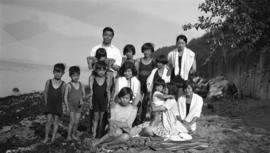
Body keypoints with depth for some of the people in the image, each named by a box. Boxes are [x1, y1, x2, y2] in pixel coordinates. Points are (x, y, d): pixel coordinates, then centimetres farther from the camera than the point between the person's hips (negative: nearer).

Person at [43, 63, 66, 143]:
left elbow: (63, 95, 1)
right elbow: (45, 93, 4)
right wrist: (46, 103, 6)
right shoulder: (48, 82, -5)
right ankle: (46, 137, 11)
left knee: (56, 121, 5)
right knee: (49, 121, -4)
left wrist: (62, 103, 3)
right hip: (49, 104, 0)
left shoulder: (63, 84, -7)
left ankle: (53, 137, 15)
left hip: (58, 105, 0)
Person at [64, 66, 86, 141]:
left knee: (76, 122, 6)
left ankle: (74, 134, 23)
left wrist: (82, 99, -7)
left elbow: (83, 94, 13)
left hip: (79, 106, 4)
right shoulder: (69, 85, -8)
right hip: (71, 105, -4)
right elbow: (65, 96, -6)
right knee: (72, 121, -9)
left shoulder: (81, 85, 3)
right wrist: (67, 106, -11)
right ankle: (69, 135, 5)